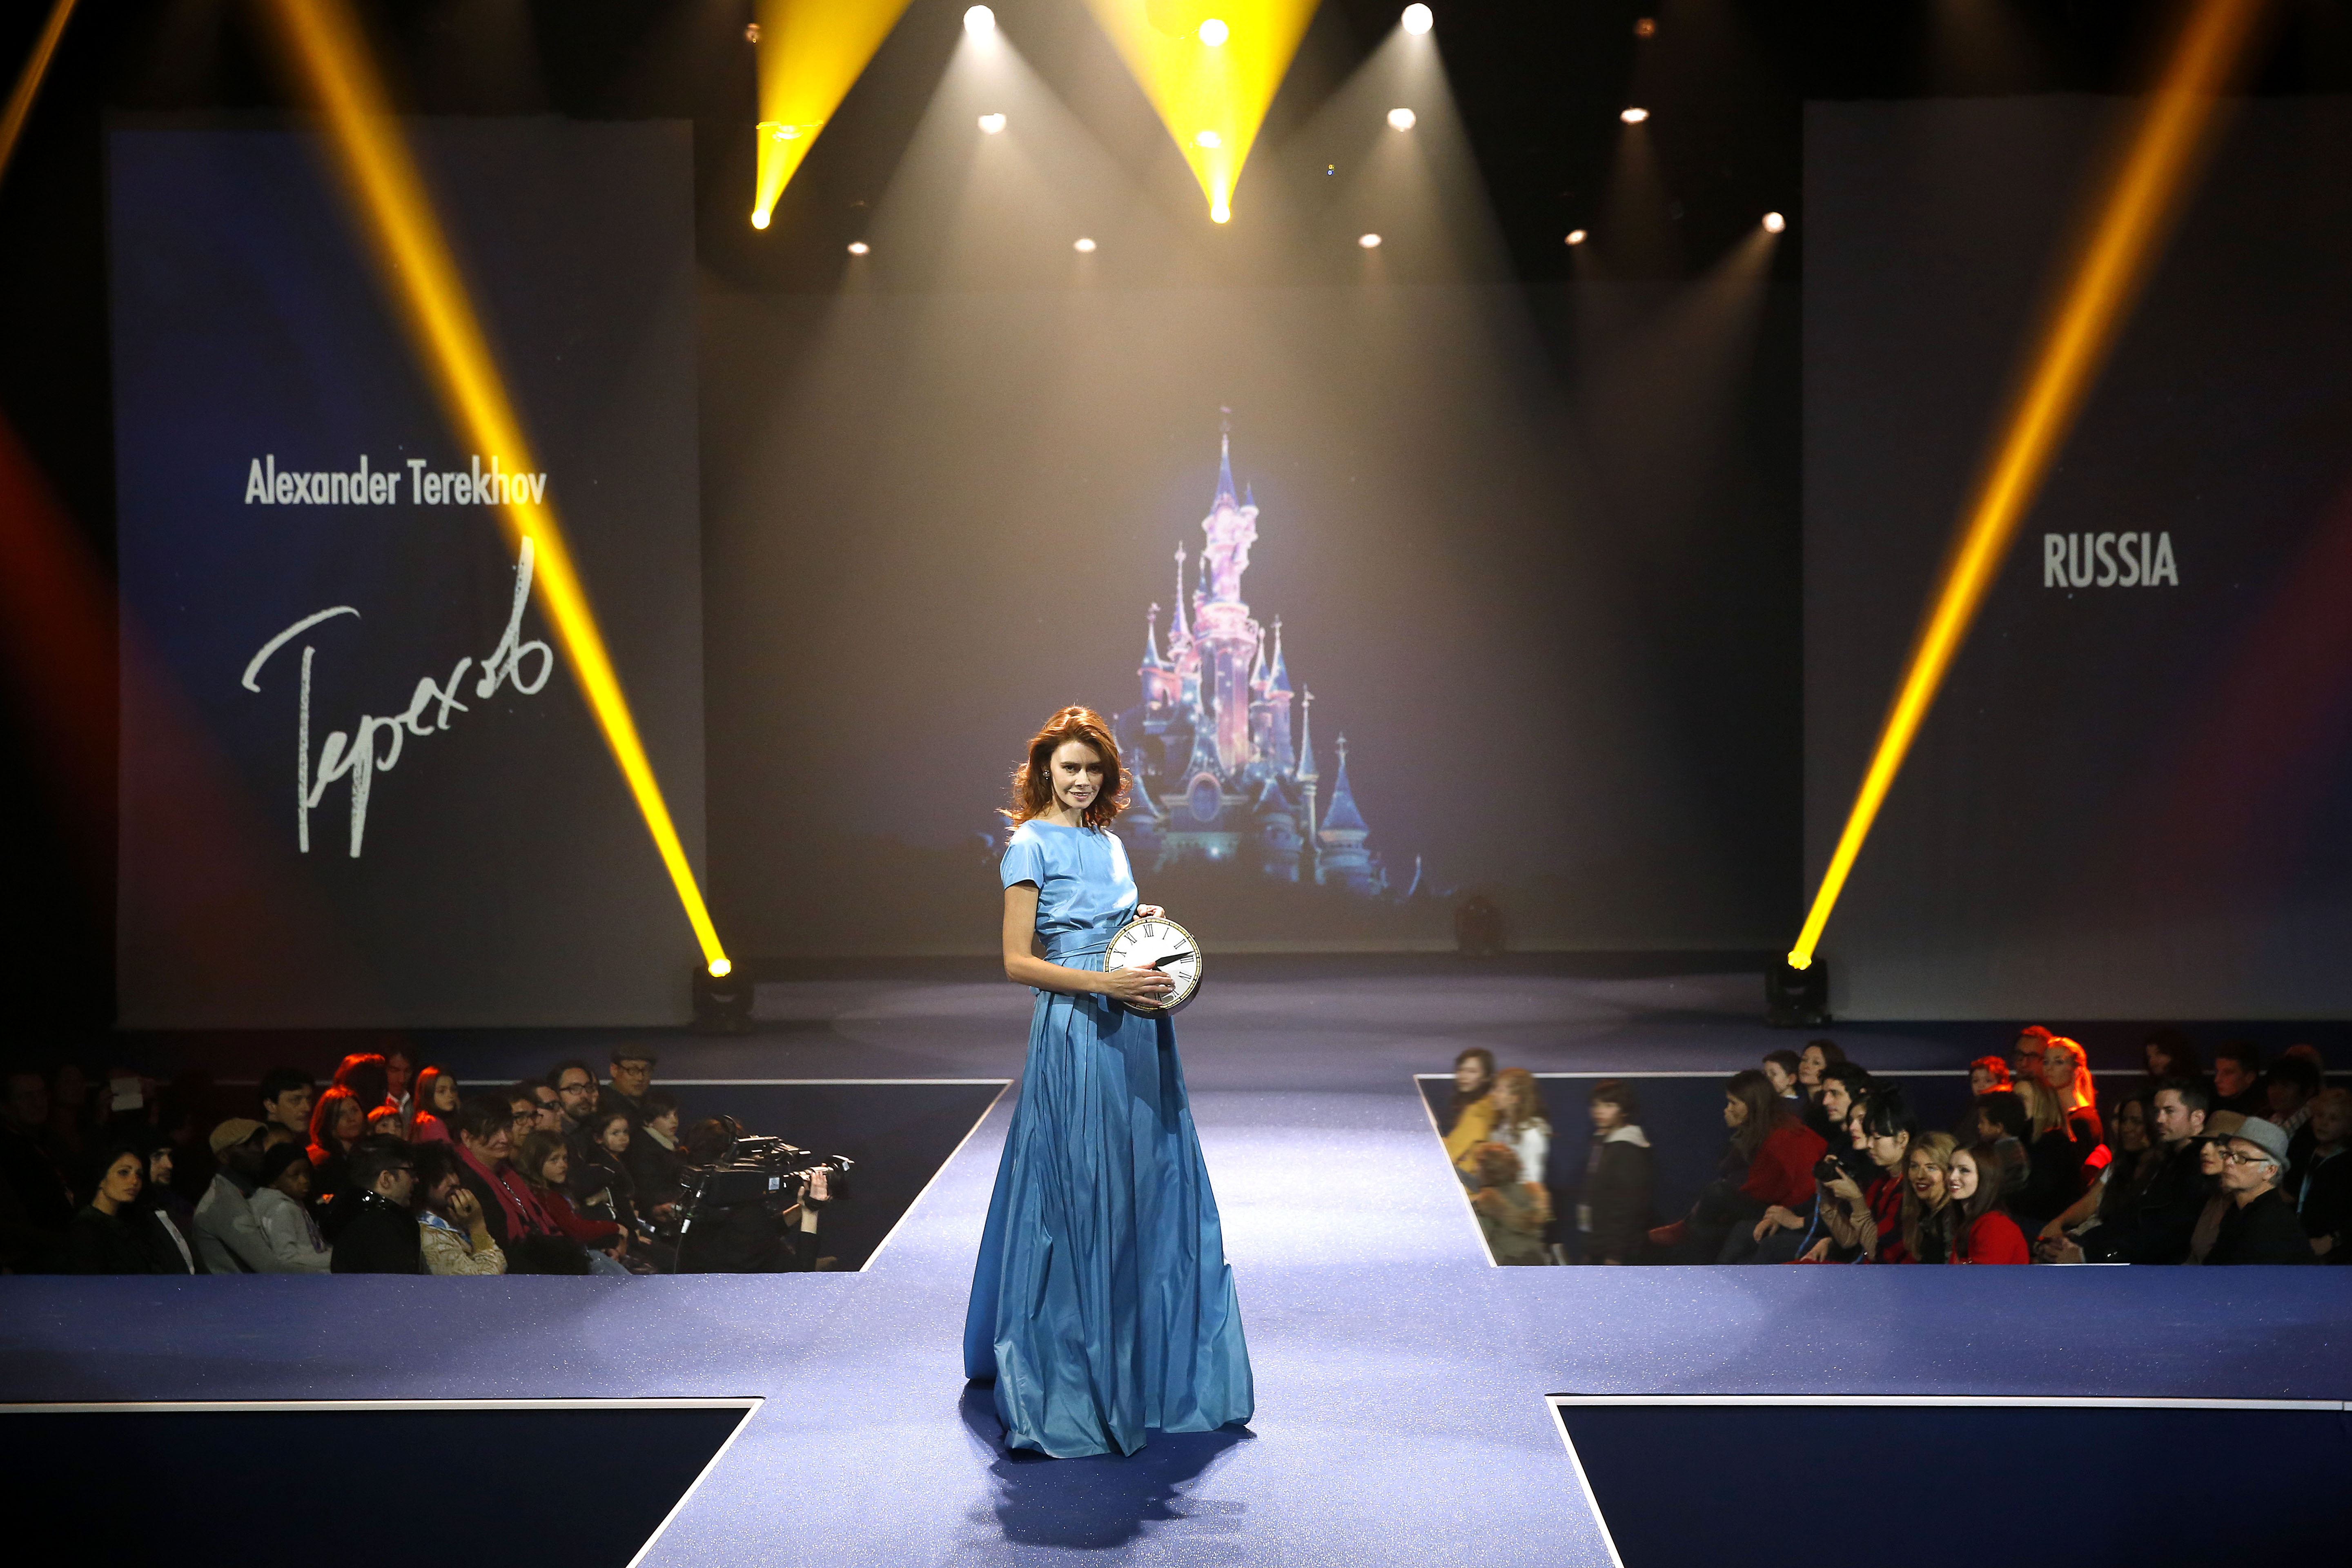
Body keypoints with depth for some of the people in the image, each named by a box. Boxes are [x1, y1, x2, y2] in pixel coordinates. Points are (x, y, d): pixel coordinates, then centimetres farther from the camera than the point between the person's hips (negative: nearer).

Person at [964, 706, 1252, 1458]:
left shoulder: (1111, 843, 15)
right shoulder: (1032, 845, -6)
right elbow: (1018, 961, -11)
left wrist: (1148, 925, 3)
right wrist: (1106, 983, -20)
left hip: (1137, 1030, 7)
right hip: (1076, 1032, -7)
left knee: (1149, 1186, 9)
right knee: (1082, 1197, -3)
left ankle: (1149, 1365, 21)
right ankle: (1072, 1375, 8)